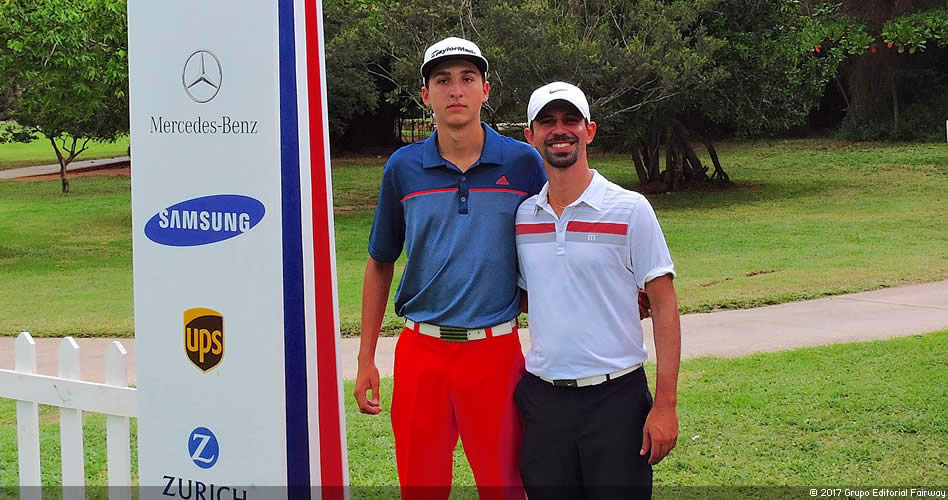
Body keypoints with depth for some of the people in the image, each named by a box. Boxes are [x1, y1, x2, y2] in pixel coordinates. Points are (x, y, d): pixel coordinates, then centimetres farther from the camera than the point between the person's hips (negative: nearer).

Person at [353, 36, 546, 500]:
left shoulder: (522, 163, 0)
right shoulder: (403, 168, 3)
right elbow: (380, 264, 11)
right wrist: (366, 359, 8)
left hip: (496, 350, -1)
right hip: (421, 350, 1)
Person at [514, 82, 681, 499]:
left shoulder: (630, 210, -3)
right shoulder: (520, 217, 8)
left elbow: (663, 304, -4)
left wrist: (665, 404, -10)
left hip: (616, 397, -3)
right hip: (542, 398, 4)